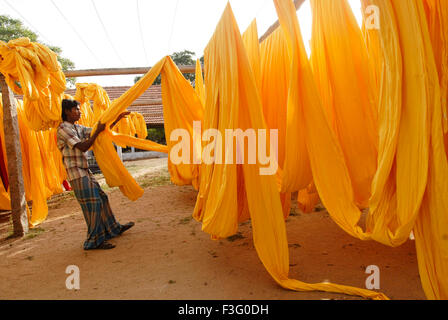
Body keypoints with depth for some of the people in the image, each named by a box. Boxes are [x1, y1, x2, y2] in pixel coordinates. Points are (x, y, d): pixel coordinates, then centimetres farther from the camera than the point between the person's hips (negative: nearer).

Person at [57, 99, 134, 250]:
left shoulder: (78, 128, 15)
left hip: (85, 171, 9)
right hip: (76, 173, -9)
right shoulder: (63, 129, -11)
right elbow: (83, 147, -20)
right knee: (92, 204, -8)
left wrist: (117, 119, 10)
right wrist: (98, 131, -15)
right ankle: (94, 241, 3)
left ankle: (113, 228, 30)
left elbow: (101, 131, 16)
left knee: (101, 197, 15)